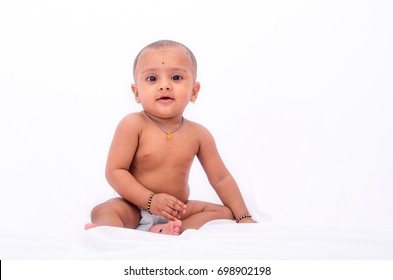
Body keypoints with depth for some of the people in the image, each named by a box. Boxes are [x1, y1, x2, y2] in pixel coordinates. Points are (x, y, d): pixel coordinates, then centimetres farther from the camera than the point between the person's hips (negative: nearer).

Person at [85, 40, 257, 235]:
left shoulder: (198, 134, -4)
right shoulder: (133, 125, -14)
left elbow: (221, 178, 3)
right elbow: (114, 171, -16)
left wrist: (243, 217, -2)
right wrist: (150, 200, -25)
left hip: (177, 211, 4)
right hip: (135, 208, -3)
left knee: (225, 212, -11)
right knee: (103, 211, -28)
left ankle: (164, 232, -32)